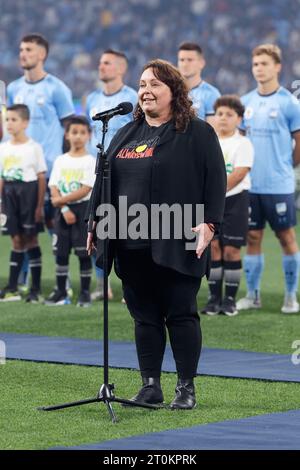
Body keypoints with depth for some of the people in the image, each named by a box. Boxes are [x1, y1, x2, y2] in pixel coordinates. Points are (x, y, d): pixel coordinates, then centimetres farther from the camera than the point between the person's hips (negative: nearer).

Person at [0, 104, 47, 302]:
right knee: (17, 240, 6)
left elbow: (41, 178, -5)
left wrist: (40, 206, -9)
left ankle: (36, 289, 5)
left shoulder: (34, 148, -5)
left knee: (31, 239, 0)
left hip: (28, 192, -4)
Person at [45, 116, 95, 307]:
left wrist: (62, 200, -14)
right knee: (61, 252, 5)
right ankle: (61, 293, 11)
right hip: (62, 210, 4)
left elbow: (85, 190, -14)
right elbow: (54, 189, 2)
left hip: (83, 208, -4)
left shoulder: (90, 161, -5)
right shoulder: (61, 161, 7)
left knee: (84, 252, -2)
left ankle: (85, 292, 4)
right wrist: (64, 209, -12)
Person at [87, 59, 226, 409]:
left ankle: (186, 388, 6)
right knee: (144, 316, 7)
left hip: (176, 246, -5)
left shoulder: (198, 133, 0)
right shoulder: (126, 134, 18)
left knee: (180, 314, -1)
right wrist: (96, 222, 16)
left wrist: (208, 223, -14)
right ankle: (150, 386, 13)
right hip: (132, 246, 6)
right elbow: (105, 180, 22)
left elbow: (215, 181, -5)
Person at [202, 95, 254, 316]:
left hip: (235, 199, -4)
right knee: (213, 246, 0)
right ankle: (214, 297, 5)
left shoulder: (243, 143, -3)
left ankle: (230, 299, 3)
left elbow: (239, 174, -13)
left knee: (231, 249, -3)